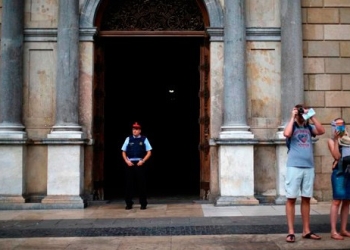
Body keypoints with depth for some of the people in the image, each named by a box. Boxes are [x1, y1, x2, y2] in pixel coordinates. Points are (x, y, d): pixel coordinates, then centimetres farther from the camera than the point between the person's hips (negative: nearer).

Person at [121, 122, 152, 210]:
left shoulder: (144, 139, 6)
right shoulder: (128, 139, 10)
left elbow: (149, 152, 4)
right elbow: (123, 152, 12)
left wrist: (143, 161, -9)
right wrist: (127, 161, -4)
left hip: (140, 163, -2)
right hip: (130, 163, 2)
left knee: (141, 184, 1)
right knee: (129, 184, 2)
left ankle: (143, 203, 8)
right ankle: (129, 204, 9)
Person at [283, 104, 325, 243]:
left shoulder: (309, 127, 13)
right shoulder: (292, 126, 5)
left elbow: (321, 131, -4)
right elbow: (287, 134, -17)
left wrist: (311, 116, -3)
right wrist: (292, 117, -8)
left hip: (309, 167, 4)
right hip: (294, 167, -4)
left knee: (306, 199, 9)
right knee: (291, 199, -3)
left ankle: (306, 231, 17)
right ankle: (291, 232, 1)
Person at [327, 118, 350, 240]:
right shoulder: (331, 140, 2)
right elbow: (337, 156, -11)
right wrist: (336, 139, -12)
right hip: (339, 172, -5)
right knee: (337, 201, -8)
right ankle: (333, 231, -7)